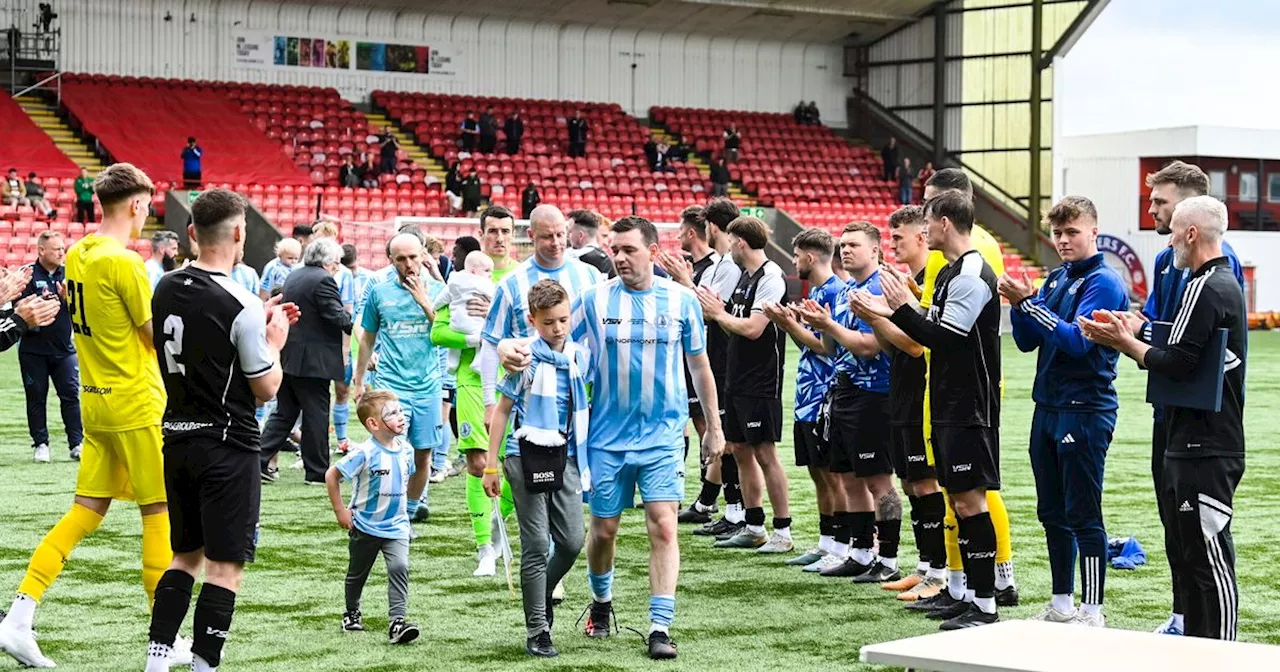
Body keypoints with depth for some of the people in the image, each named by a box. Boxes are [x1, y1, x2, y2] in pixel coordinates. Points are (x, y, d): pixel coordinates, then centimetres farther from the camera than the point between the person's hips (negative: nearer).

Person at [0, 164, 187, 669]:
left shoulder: (76, 257, 8)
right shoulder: (124, 262, -18)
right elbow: (158, 335, -13)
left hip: (95, 401, 8)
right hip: (137, 405, -8)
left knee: (86, 511, 9)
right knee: (159, 514, 3)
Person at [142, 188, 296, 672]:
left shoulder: (166, 290, 3)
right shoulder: (240, 306, -17)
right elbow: (266, 388, -11)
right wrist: (274, 339, 5)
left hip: (177, 440, 7)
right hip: (227, 447, -7)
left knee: (185, 555, 18)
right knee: (226, 565, -1)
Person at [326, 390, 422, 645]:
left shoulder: (405, 451, -3)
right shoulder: (364, 453, -20)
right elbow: (331, 475, -14)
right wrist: (341, 511, -11)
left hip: (397, 526, 3)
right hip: (365, 526, -3)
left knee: (399, 567, -17)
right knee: (357, 574, 15)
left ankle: (397, 621, -20)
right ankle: (352, 613, 39)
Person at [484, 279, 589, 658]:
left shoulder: (580, 356, 5)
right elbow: (502, 410, -3)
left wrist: (586, 460, 16)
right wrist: (491, 465, -4)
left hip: (566, 457, 4)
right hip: (528, 457, -4)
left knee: (572, 541, 0)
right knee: (536, 547, -2)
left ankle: (542, 595, 29)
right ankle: (537, 632, 5)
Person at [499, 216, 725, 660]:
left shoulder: (681, 300, 0)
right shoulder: (594, 299, -1)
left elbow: (699, 365, 10)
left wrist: (714, 427, 14)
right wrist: (515, 350, -24)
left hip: (662, 439, -1)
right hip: (607, 439, 1)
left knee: (663, 527, -12)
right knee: (603, 528, 10)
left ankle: (661, 627, -10)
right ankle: (601, 602, 37)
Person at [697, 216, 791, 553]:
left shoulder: (770, 277, -14)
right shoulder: (745, 276, 14)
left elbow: (752, 328, -22)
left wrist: (718, 313, -10)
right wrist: (713, 308, 4)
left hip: (761, 382, -10)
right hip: (738, 379, 10)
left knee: (765, 452, -7)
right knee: (740, 449, 12)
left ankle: (783, 531, -2)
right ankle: (754, 528, 20)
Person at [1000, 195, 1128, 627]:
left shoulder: (1104, 283, -10)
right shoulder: (1056, 279, 14)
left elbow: (1077, 339, -22)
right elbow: (1028, 341, 12)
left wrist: (1029, 302, -24)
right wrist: (1018, 305, -6)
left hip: (1085, 412, -8)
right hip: (1048, 409, 8)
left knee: (1083, 515, -5)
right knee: (1052, 512, 13)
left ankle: (1092, 613, -1)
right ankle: (1061, 604, 23)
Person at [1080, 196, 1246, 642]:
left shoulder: (1207, 289, -16)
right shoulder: (1223, 282, 17)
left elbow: (1177, 363, -21)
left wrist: (1126, 343, -8)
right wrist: (1134, 332, 9)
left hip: (1203, 451, -11)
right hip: (1192, 443, 11)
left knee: (1210, 557, -9)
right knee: (1188, 552, 17)